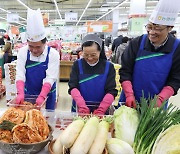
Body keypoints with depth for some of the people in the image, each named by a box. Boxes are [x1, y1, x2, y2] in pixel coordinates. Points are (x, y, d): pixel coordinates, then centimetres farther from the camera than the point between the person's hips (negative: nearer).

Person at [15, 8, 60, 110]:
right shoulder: (23, 52, -9)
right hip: (28, 94, 2)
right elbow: (20, 75, -13)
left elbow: (50, 78, -22)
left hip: (47, 94, -2)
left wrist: (42, 96, -31)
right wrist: (21, 93, -26)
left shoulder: (53, 54, -17)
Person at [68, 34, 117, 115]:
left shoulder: (109, 67, -5)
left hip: (101, 111, 0)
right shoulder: (77, 64, -3)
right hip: (79, 110, 1)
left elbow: (111, 91, -11)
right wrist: (82, 106, -25)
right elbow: (73, 87, -11)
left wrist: (100, 110, -23)